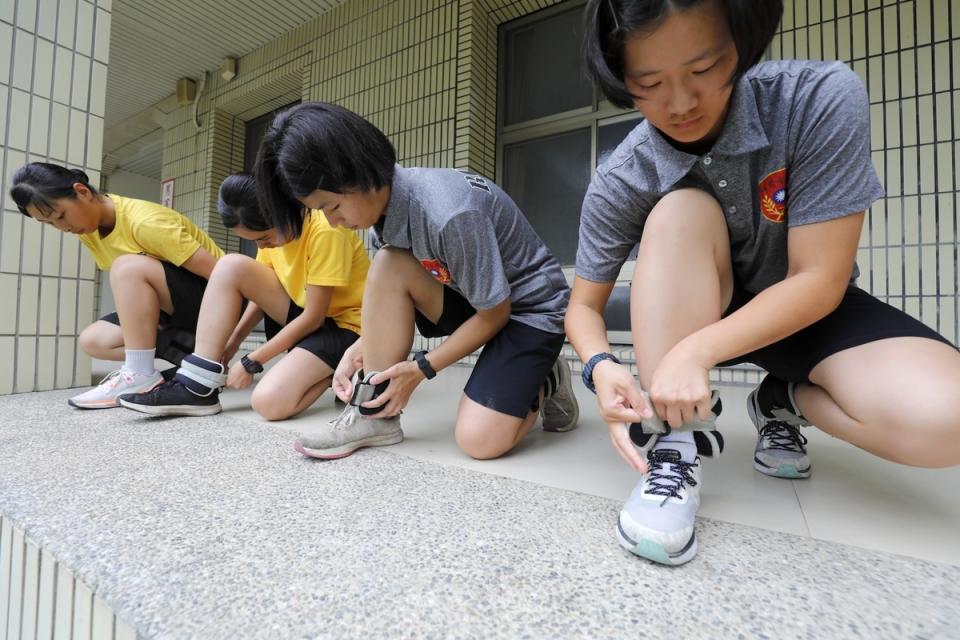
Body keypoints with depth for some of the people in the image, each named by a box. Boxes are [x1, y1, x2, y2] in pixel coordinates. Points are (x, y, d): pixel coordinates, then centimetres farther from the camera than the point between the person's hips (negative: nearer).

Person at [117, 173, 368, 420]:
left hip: (344, 324, -7)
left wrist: (251, 363, -15)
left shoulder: (325, 232, -23)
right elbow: (263, 292, 9)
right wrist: (232, 341, -5)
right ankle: (197, 386, -8)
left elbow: (313, 317, -21)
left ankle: (336, 370, 0)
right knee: (230, 266, -13)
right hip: (306, 316, 8)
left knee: (269, 401, -30)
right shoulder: (272, 231, 0)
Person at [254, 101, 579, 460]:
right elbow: (390, 297, 5)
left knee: (478, 440, -21)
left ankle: (545, 382, 9)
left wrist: (420, 368, -18)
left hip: (532, 306, -6)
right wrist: (361, 349, -8)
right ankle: (374, 413, -10)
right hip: (469, 296, 7)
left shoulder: (449, 214, -32)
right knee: (388, 267, -20)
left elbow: (494, 313, -22)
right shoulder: (385, 203, -6)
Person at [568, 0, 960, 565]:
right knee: (680, 212, -32)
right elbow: (585, 306, -11)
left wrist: (695, 353, -36)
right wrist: (601, 366, -32)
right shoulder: (620, 183, -18)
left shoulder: (823, 98, -21)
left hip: (808, 307, 0)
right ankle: (674, 448, -25)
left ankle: (784, 401, 4)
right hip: (690, 314, 1)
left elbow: (820, 279, -24)